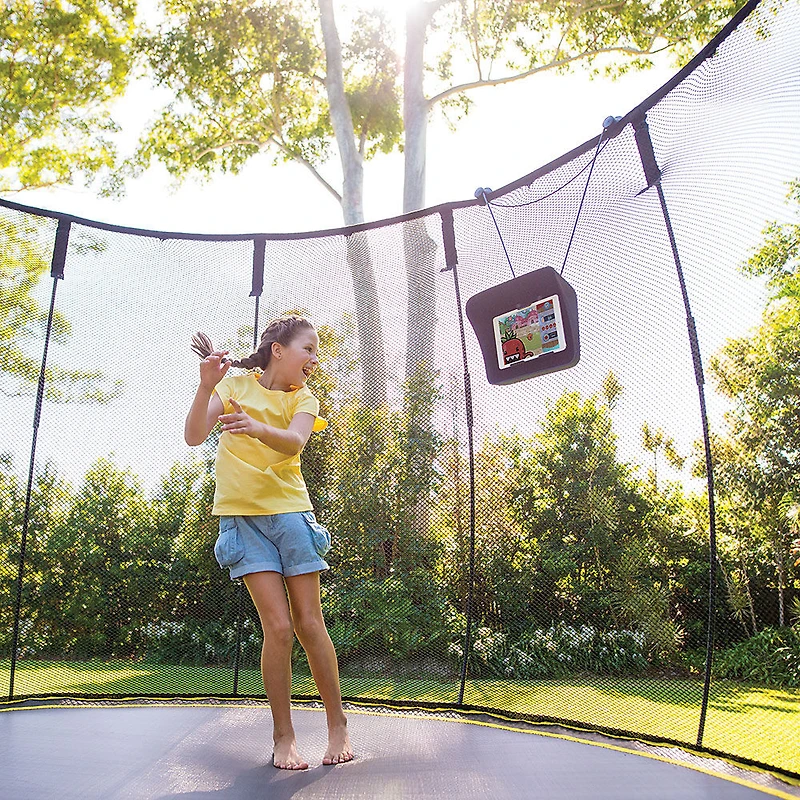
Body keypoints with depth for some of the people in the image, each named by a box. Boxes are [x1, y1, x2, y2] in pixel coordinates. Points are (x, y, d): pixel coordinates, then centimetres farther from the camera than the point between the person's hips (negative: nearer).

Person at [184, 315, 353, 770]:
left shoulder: (303, 399, 6)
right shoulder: (236, 384, 3)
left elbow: (294, 442, -17)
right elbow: (194, 436, -8)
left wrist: (256, 427, -38)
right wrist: (207, 385, -24)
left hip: (290, 511, 2)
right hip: (242, 515, -2)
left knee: (309, 622, 2)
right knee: (278, 626, -9)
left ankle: (338, 725, 17)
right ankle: (284, 737, 8)